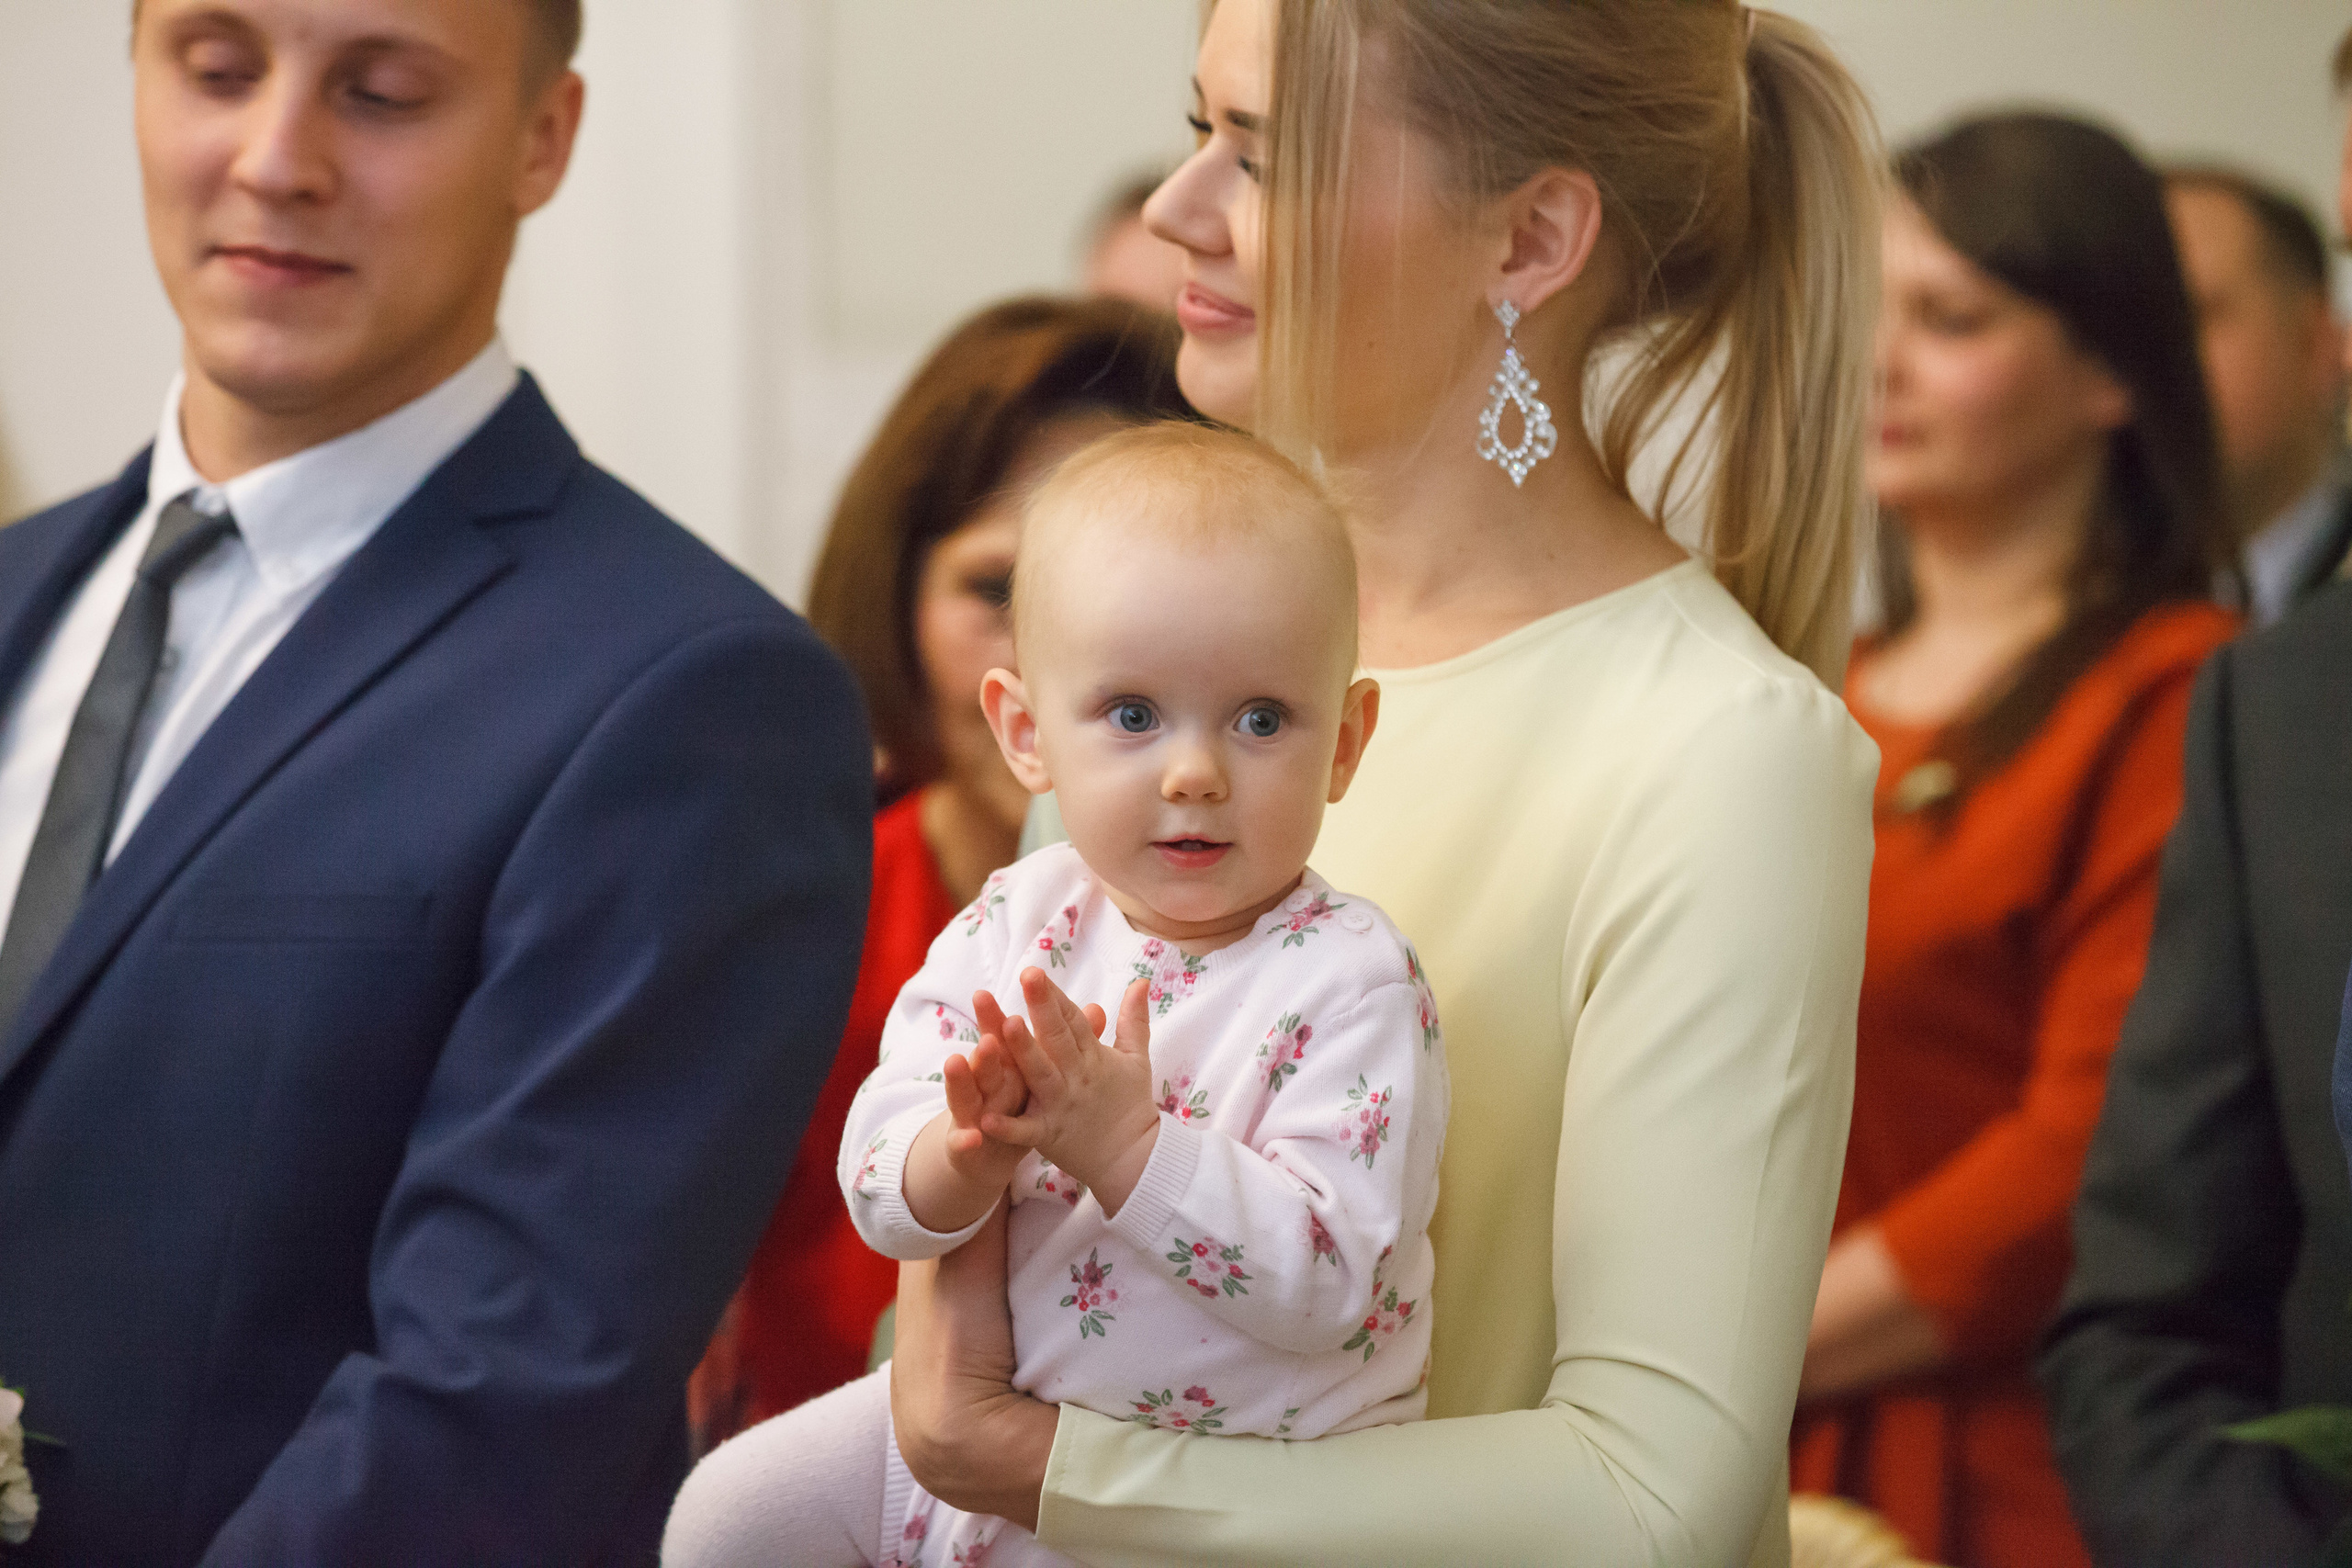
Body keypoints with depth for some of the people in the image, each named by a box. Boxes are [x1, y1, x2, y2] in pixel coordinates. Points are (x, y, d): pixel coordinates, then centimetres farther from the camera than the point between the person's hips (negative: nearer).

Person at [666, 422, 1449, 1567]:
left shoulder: (1352, 987, -20)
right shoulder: (1016, 924, -3)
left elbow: (1319, 1281, -28)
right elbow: (880, 1194, -7)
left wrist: (1124, 1145, -36)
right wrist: (968, 1153, -30)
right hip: (986, 1414, 6)